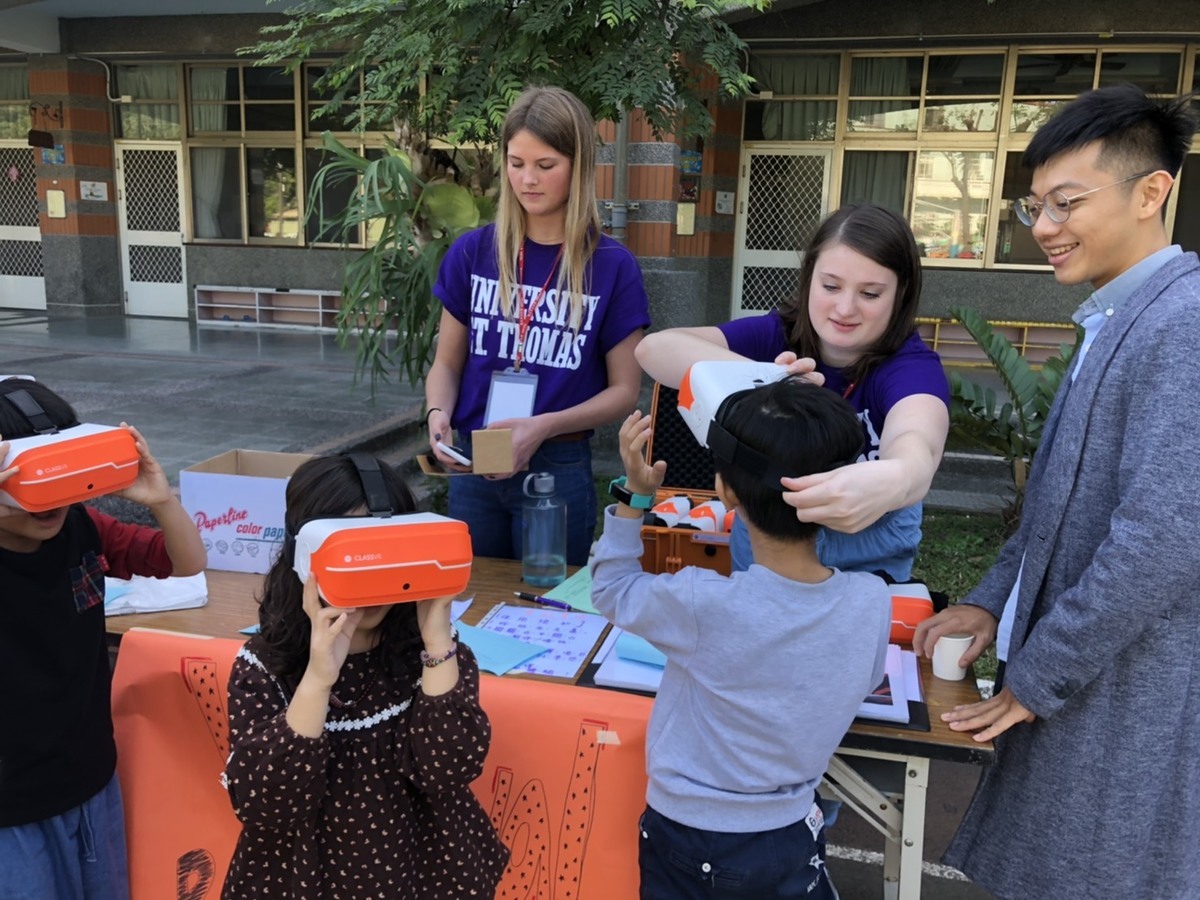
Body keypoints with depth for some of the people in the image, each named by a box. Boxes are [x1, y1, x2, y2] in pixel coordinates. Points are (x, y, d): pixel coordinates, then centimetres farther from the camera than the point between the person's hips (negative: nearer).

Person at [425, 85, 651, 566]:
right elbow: (447, 363, 6)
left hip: (559, 470, -2)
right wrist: (437, 413, -14)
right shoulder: (472, 252, -1)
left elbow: (624, 390, -4)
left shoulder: (613, 266, -7)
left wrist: (544, 426, -18)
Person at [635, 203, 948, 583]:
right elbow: (655, 348, -20)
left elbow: (915, 443, -36)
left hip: (866, 574, -1)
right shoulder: (775, 335, -7)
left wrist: (893, 480, -59)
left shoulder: (911, 364, -14)